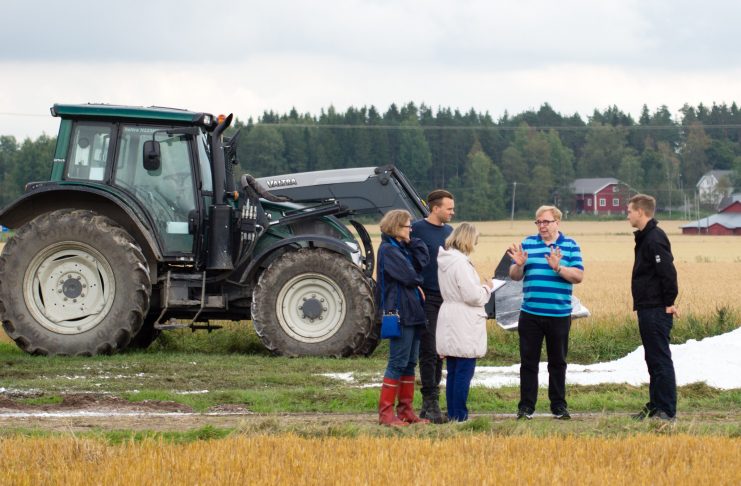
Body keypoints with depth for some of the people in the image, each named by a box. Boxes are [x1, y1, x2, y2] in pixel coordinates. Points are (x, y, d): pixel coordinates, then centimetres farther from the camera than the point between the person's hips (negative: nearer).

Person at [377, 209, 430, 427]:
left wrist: (411, 240, 0)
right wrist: (418, 282, 2)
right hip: (399, 311, -9)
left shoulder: (403, 248, 18)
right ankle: (386, 412, -5)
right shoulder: (388, 249, -11)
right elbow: (408, 276, -18)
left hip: (413, 313, 9)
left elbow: (423, 260, 2)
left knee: (410, 363, 11)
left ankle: (406, 409, 15)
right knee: (398, 363, -8)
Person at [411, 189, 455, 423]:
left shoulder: (449, 231, 14)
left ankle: (430, 402, 15)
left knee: (439, 351, 9)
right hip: (427, 297, -7)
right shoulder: (417, 228, -7)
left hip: (446, 298, 7)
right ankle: (430, 403, -4)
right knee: (428, 351, -7)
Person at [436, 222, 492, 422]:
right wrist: (486, 289, -2)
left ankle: (452, 413, 16)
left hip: (449, 322, 10)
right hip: (464, 326, -10)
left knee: (453, 372, 13)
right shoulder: (460, 262, -18)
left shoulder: (444, 260, 11)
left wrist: (482, 289, 13)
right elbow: (472, 295, -20)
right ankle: (460, 415, -5)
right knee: (464, 372, -6)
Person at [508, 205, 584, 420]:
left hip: (559, 314, -1)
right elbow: (514, 276, 8)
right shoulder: (527, 244, 9)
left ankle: (559, 406, 15)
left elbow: (578, 276, -5)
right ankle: (526, 406, 7)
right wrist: (518, 265, -13)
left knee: (558, 362, 7)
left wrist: (558, 267, -19)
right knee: (528, 361, 2)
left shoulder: (570, 246, 5)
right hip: (530, 314, 1)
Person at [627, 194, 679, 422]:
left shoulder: (654, 238, -16)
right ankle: (655, 406, 20)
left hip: (656, 311, -11)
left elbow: (668, 272, -22)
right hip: (647, 309, 11)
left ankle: (666, 410, -5)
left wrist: (669, 302, -18)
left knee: (660, 360, -7)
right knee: (653, 360, 14)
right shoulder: (645, 237, 15)